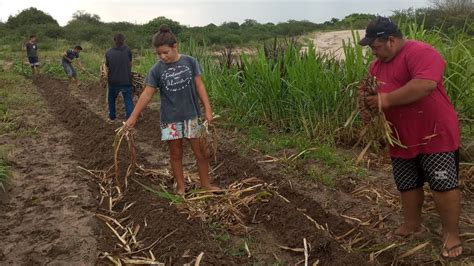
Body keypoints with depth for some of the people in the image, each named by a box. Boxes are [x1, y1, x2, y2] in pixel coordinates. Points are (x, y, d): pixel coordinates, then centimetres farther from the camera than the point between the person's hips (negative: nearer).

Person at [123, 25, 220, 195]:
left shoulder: (190, 62, -5)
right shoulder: (157, 70, -6)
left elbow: (199, 86, -2)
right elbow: (147, 94, -2)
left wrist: (208, 109, -6)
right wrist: (134, 116, -3)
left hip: (191, 115, 0)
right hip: (170, 119, 0)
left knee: (201, 152, 6)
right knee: (176, 154, 10)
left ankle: (206, 185, 22)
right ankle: (180, 186, 26)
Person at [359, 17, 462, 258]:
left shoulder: (420, 52, -17)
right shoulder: (377, 65, 10)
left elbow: (426, 84, -32)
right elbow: (371, 92, 18)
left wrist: (387, 99, -29)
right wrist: (368, 99, -7)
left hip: (435, 135, -8)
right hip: (402, 139, 8)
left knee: (443, 185, 1)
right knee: (407, 185, 17)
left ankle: (451, 233, 17)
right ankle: (412, 223, 36)